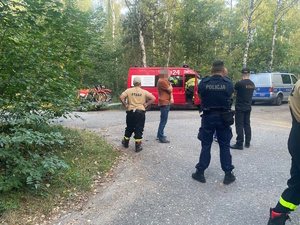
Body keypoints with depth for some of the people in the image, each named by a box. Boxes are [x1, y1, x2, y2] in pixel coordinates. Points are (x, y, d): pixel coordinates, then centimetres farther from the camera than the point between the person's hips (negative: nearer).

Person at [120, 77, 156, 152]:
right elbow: (153, 98, -6)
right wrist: (146, 104, -1)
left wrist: (125, 104, 2)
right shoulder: (144, 92, 1)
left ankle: (126, 142, 34)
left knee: (129, 128, 18)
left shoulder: (129, 90, 2)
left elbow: (121, 97, -8)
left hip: (130, 112, 2)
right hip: (140, 112, -1)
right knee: (139, 130, 4)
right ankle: (138, 146, 6)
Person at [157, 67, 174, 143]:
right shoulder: (161, 81, -16)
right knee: (163, 120, -9)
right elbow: (170, 89, -18)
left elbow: (170, 90, 11)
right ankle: (161, 138, -4)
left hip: (166, 103, 11)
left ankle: (160, 135, 30)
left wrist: (171, 98, -6)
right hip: (164, 103, -11)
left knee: (163, 120, 18)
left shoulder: (165, 81, 17)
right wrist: (170, 85, 4)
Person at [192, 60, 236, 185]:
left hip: (208, 117, 0)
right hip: (223, 117, 0)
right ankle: (228, 174, 18)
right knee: (225, 146, 11)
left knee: (206, 145, 11)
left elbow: (200, 96, 5)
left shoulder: (203, 82, -8)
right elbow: (230, 97, 8)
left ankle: (200, 173, 17)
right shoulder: (228, 83, -7)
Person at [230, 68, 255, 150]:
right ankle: (247, 143, 20)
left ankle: (239, 144, -2)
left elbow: (234, 90, 0)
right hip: (248, 107, 7)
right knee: (247, 125, 14)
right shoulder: (252, 84, 5)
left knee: (239, 125, -3)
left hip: (240, 107, -6)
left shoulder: (239, 83, -16)